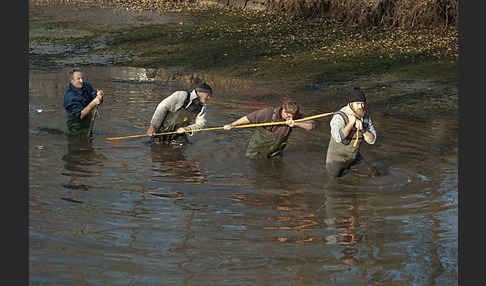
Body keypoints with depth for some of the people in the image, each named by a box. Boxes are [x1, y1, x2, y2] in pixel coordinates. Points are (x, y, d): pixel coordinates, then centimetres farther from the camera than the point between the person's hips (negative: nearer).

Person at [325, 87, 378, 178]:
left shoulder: (365, 116, -8)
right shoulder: (339, 117, -29)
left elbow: (372, 140, -8)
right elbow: (338, 137, -47)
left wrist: (362, 129, -27)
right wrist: (351, 122, -36)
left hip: (354, 157, 5)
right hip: (337, 159, -5)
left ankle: (349, 167, 26)